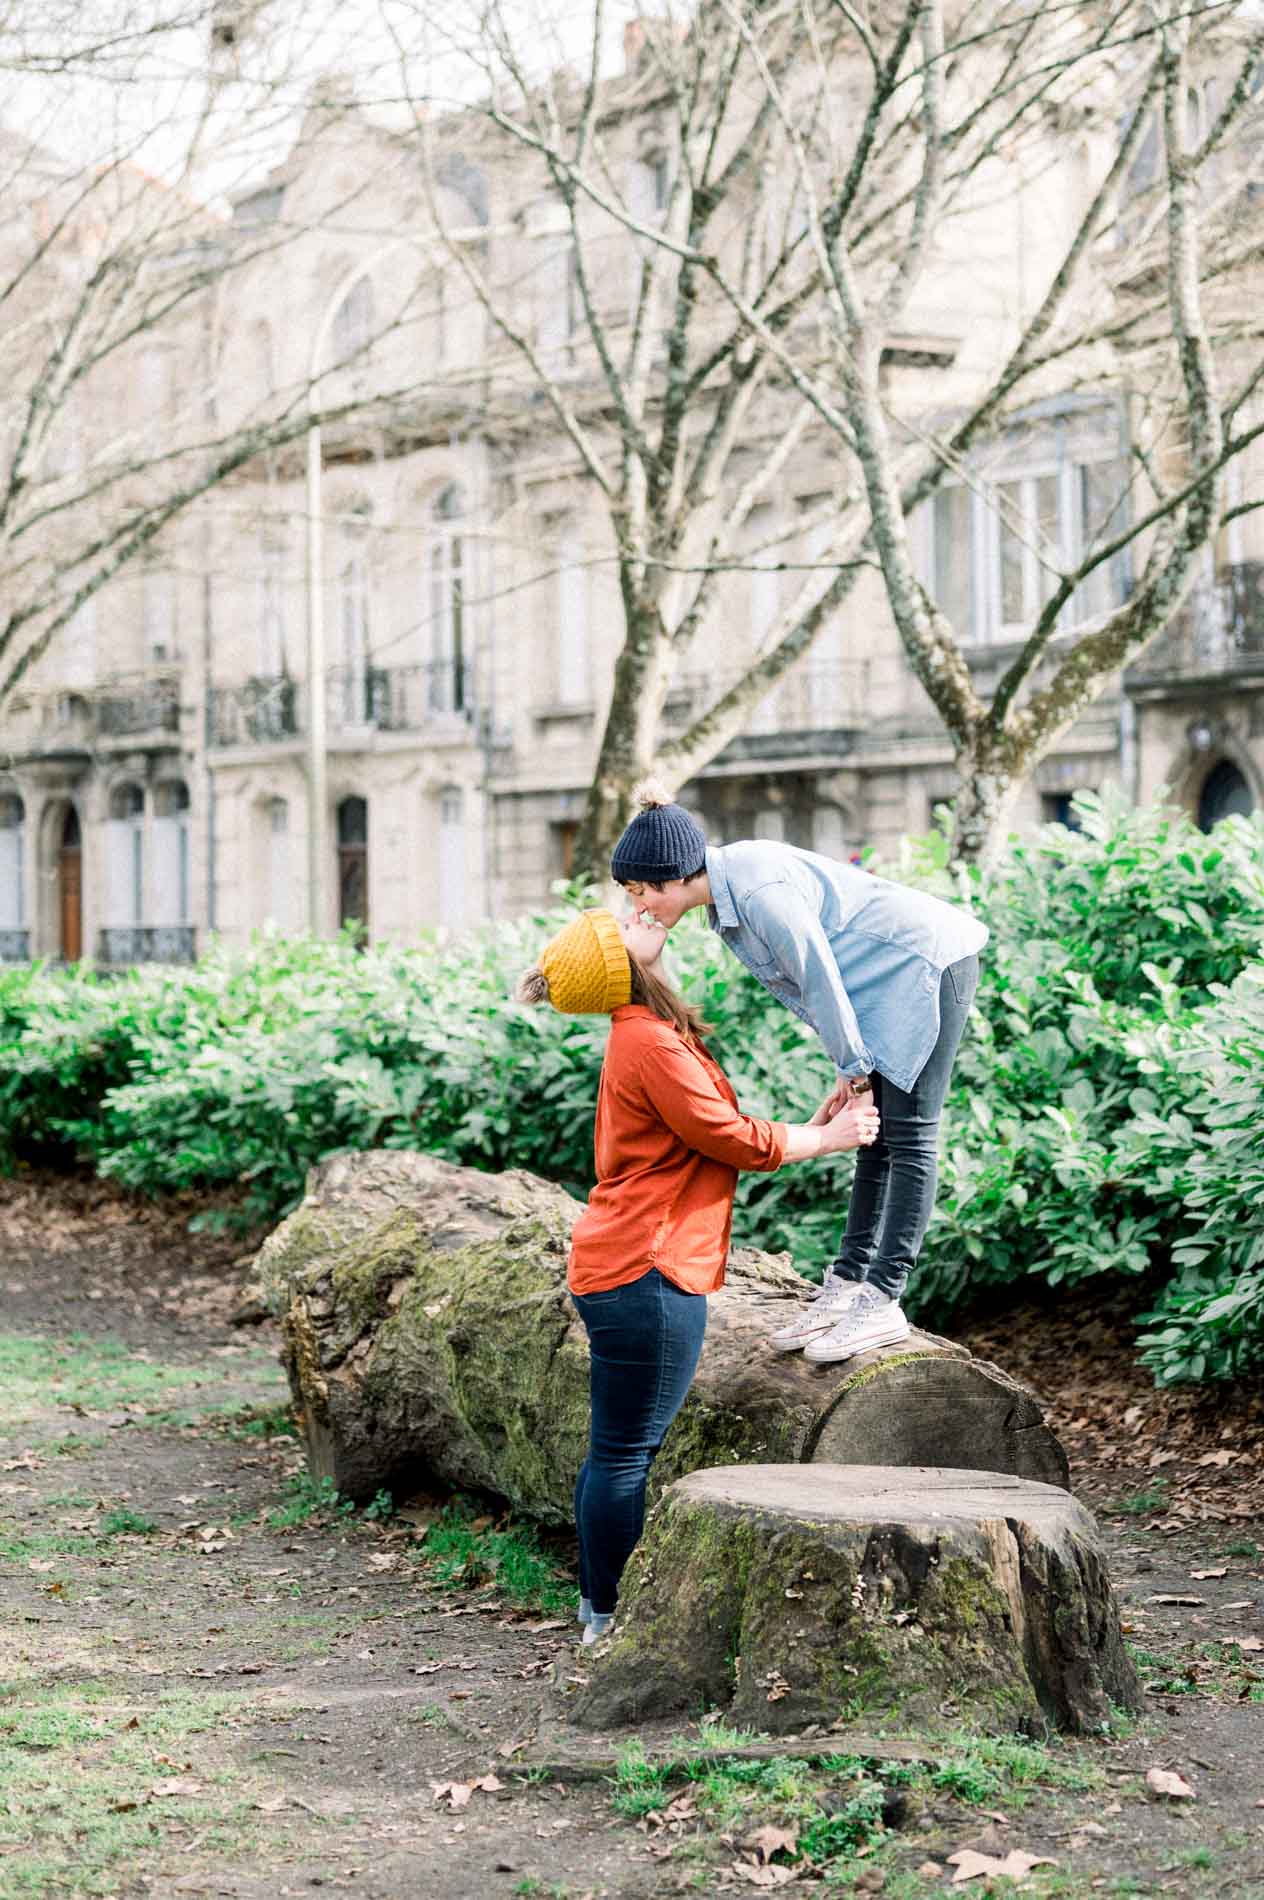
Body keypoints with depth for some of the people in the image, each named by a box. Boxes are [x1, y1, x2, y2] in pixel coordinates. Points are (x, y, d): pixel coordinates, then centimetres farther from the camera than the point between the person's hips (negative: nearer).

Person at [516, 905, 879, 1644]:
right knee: (626, 1453, -4)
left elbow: (713, 1137, 18)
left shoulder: (647, 1037, 17)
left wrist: (809, 1127, 13)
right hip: (646, 1271, -11)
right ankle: (612, 1619, 1)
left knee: (618, 1450, 15)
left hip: (622, 1271, 11)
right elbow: (735, 1141, -12)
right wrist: (831, 1138, 1)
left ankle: (602, 1606, 22)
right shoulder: (652, 1044, -16)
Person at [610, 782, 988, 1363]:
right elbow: (800, 984, 9)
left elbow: (820, 978, -22)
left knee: (908, 1135, -9)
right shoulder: (727, 890, 3)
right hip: (891, 981, 10)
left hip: (928, 963, -10)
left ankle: (882, 1302, -10)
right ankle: (847, 1284, 13)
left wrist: (851, 1066, -8)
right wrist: (851, 1064, 6)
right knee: (878, 1135, 10)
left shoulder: (763, 893, -28)